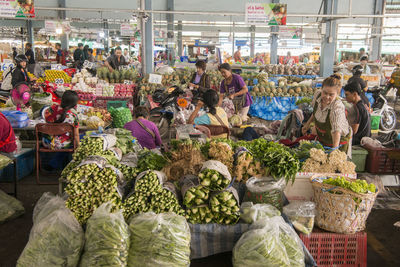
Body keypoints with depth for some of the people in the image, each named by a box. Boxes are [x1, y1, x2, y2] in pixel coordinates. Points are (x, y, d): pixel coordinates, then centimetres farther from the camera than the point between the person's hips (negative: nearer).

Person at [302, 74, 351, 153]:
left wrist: (335, 149, -55)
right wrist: (308, 123, 8)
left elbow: (336, 130, -44)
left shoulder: (337, 107, -35)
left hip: (338, 141, -6)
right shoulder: (317, 94, -17)